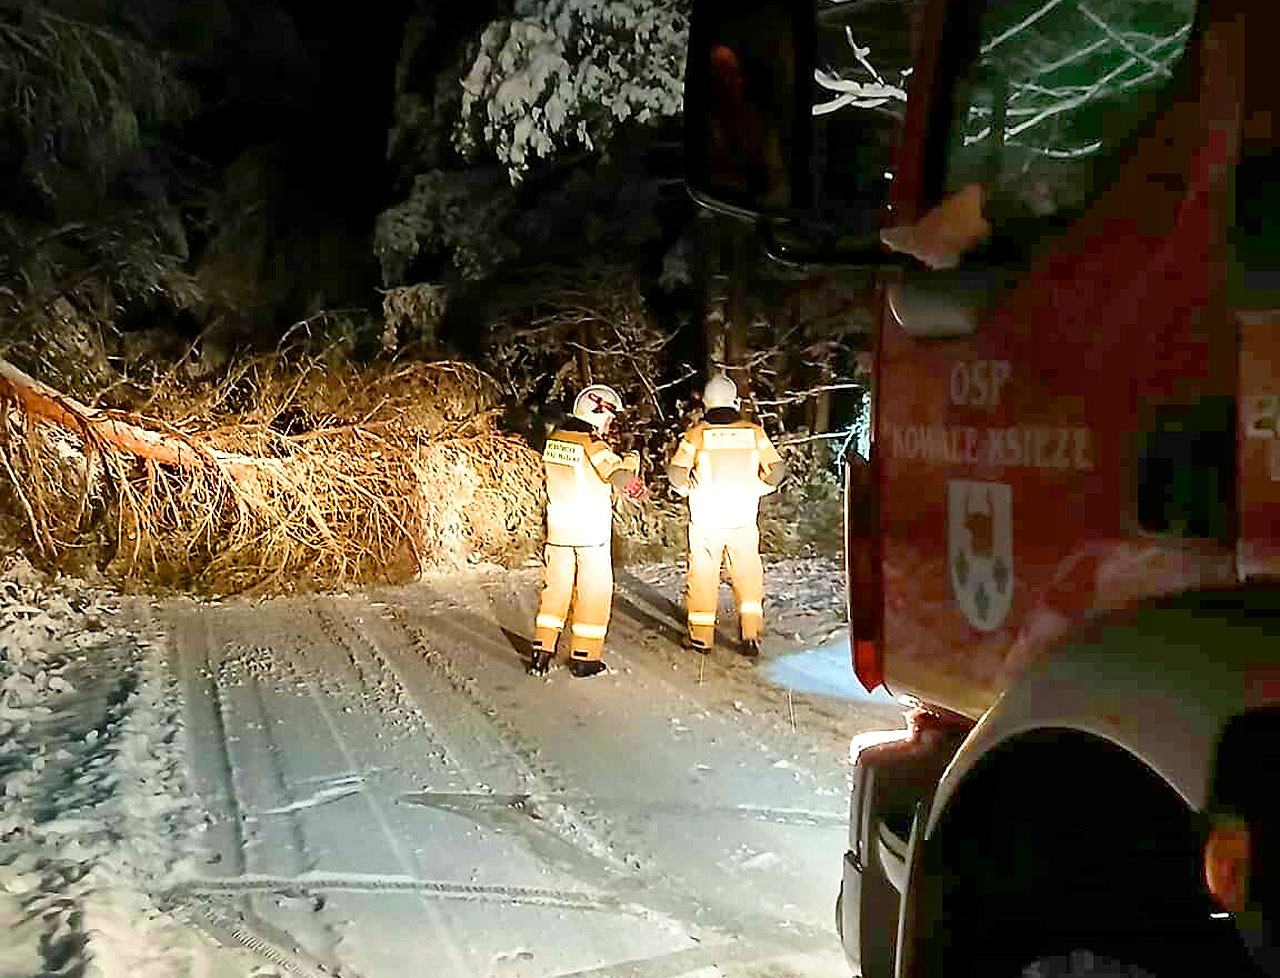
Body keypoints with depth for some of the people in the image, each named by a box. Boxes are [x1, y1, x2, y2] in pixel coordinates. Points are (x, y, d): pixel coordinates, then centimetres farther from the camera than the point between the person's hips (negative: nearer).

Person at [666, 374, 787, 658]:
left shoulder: (696, 434, -5)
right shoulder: (754, 432, 1)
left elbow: (676, 472, -9)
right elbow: (776, 469, 2)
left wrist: (690, 491, 10)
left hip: (705, 518, -1)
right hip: (744, 518, 1)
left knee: (703, 576, 9)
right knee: (748, 577, 11)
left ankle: (701, 637, 16)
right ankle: (751, 635, 5)